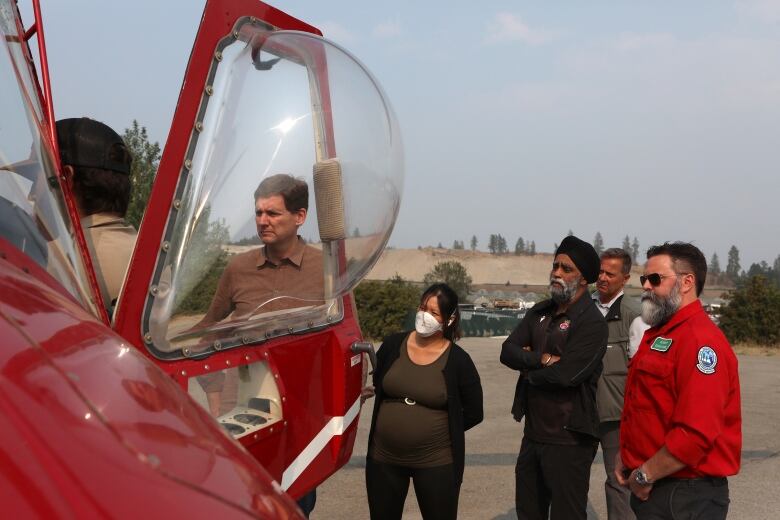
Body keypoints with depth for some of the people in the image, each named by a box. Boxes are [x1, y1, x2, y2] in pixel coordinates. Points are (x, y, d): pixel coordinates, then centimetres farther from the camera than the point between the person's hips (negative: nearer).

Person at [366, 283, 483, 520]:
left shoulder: (458, 360, -9)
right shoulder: (393, 344, -1)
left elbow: (473, 413, 0)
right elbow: (376, 385, 15)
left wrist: (438, 430, 1)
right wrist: (397, 421, 8)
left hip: (436, 463, -3)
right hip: (383, 458, 3)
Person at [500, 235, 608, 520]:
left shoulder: (592, 322, -15)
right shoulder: (540, 312, 9)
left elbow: (565, 375, -26)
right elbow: (508, 351, -2)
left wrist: (528, 369, -8)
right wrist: (542, 359, -20)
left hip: (568, 439, -8)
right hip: (534, 432, 8)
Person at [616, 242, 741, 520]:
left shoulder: (700, 340, -20)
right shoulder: (658, 333, 13)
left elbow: (696, 433, -27)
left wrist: (645, 475, -18)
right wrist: (626, 456, 10)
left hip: (684, 497, -9)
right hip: (650, 490, 9)